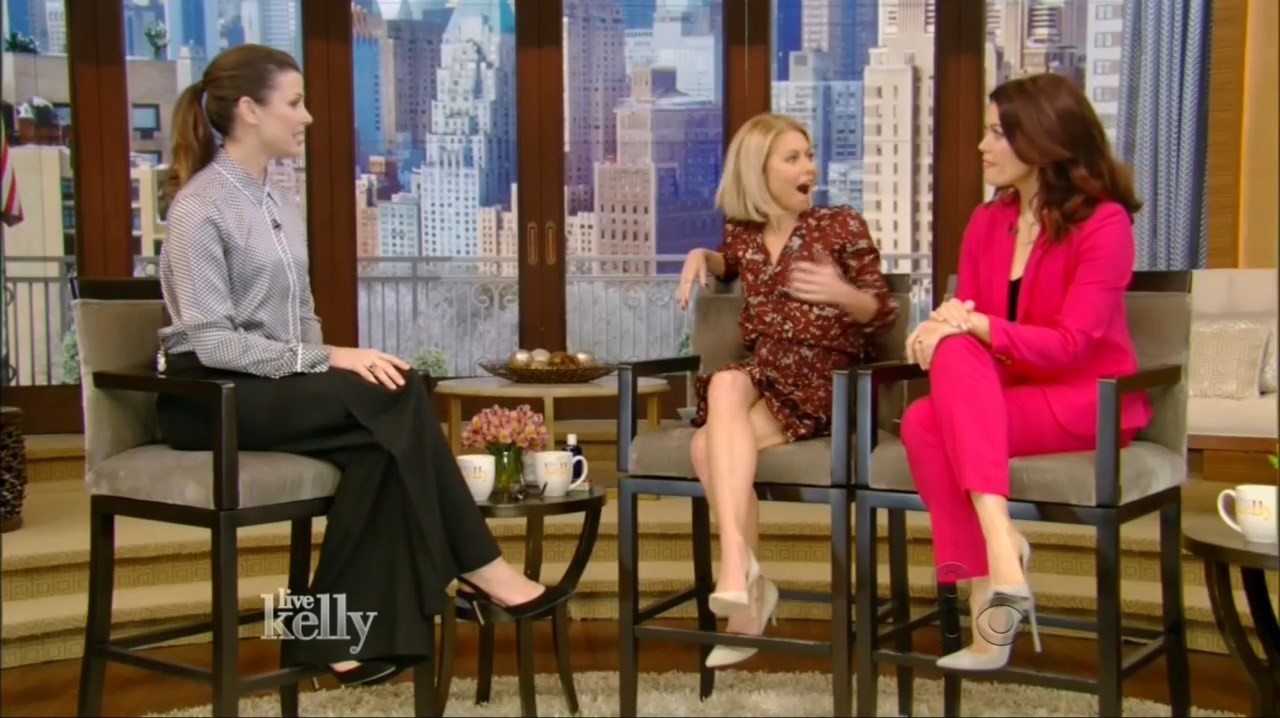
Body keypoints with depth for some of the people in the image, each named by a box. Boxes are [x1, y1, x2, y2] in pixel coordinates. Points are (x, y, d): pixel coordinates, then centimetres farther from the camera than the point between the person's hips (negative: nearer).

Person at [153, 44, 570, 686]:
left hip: (275, 387, 7)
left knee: (379, 438, -24)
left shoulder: (282, 206, 15)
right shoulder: (200, 208, -10)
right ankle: (477, 567, -14)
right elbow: (211, 344, -18)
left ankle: (342, 631, -21)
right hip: (212, 397, -7)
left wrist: (326, 361, -4)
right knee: (396, 394, -24)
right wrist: (325, 360, -23)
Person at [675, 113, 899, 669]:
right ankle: (746, 591, -30)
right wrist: (702, 257, 17)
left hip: (822, 378, -4)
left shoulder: (842, 225, 2)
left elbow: (883, 315, 2)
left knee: (711, 445, -30)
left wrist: (842, 294, -19)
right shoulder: (742, 232, 14)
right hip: (759, 372, 4)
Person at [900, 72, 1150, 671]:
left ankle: (998, 547, -38)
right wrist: (946, 321, -17)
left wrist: (975, 326, -23)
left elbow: (1072, 344, -15)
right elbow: (965, 319, 7)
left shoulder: (1104, 223, -9)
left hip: (1085, 403, -5)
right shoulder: (987, 222, 10)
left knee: (956, 355, -30)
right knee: (922, 423, -27)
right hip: (1001, 396, 5)